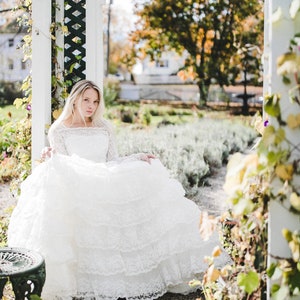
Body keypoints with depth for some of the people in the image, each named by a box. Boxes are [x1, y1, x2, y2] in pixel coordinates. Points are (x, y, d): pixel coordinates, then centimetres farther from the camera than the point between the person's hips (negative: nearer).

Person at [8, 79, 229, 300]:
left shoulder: (104, 128, 19)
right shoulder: (59, 131, 9)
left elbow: (113, 162, 15)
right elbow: (62, 166, 1)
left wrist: (140, 157, 2)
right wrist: (51, 158, -21)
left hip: (108, 186, 4)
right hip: (76, 190, -3)